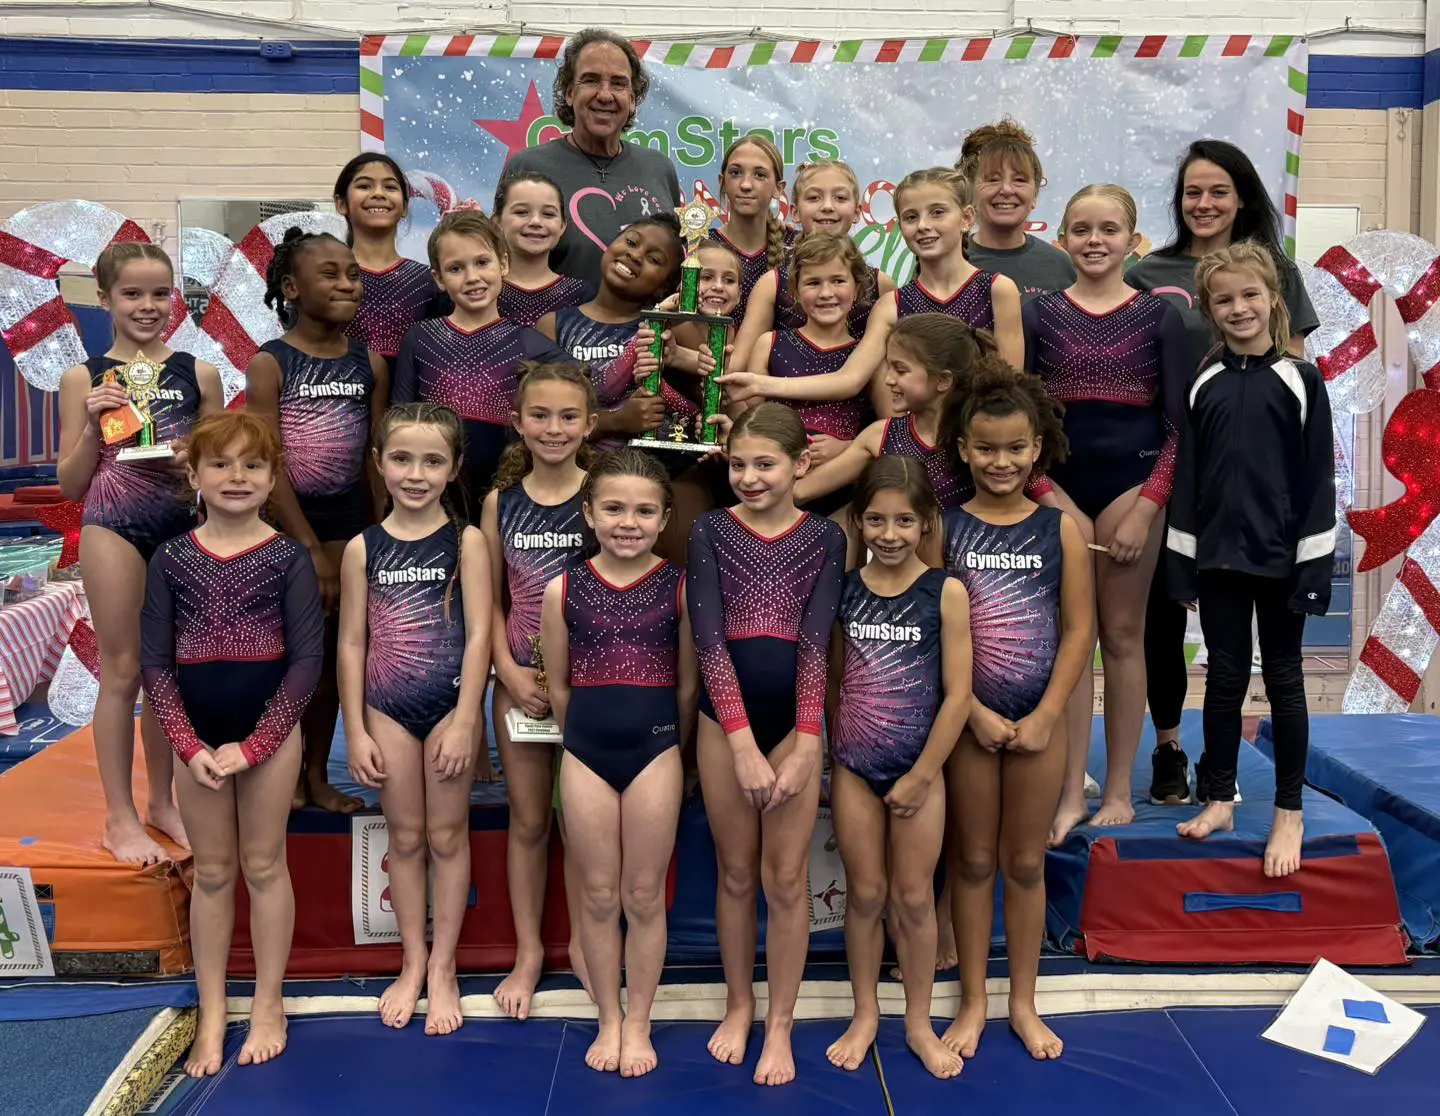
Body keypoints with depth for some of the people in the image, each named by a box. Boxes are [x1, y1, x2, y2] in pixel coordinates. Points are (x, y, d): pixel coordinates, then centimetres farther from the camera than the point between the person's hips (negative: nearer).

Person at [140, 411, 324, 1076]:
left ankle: (269, 1004, 25)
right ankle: (211, 1016, 24)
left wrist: (253, 745, -15)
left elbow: (307, 659, -11)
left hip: (270, 730, -2)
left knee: (264, 867, 10)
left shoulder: (288, 558, -7)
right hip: (196, 738, 2)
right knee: (212, 873, 13)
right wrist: (190, 745, -13)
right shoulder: (170, 560, -1)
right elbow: (154, 662, -2)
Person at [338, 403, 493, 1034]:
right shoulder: (363, 548, 1)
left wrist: (464, 722, -14)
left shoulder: (466, 542, -6)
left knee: (447, 836, 9)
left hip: (450, 705, -2)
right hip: (388, 709, 2)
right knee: (405, 836, 13)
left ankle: (443, 967, 23)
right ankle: (412, 962, 28)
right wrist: (355, 731, -1)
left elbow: (478, 634, -9)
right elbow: (352, 643, 2)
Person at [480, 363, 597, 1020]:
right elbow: (490, 601, 5)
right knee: (527, 820, 13)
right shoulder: (500, 502, 1)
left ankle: (582, 944, 28)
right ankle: (528, 951, 27)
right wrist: (511, 672, -8)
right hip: (519, 682, 2)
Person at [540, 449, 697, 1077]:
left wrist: (666, 747, 10)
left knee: (645, 896, 8)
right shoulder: (563, 590, -2)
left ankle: (639, 1025, 24)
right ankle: (609, 1020, 26)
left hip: (655, 750, -1)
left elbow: (688, 684, 2)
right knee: (599, 896, 10)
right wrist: (590, 739, 13)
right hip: (585, 753, 1)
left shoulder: (681, 588, -6)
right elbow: (558, 685, 8)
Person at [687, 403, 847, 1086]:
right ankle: (738, 1006, 31)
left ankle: (780, 1024, 20)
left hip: (794, 720, 0)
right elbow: (708, 637, -10)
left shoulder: (824, 537, 0)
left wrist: (804, 745, -17)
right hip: (725, 720, 1)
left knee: (786, 878, 5)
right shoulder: (710, 531, -1)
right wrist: (742, 743, -18)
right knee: (735, 873, 13)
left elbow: (816, 641, -8)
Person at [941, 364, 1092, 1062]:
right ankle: (973, 1001, 25)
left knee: (1026, 862, 12)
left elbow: (1079, 629, -2)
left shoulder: (1060, 529, -1)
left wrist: (1044, 716, -9)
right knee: (973, 860, 11)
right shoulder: (943, 527, -4)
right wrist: (976, 712, -12)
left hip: (1039, 720, 1)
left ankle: (1023, 1002, 27)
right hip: (969, 718, -1)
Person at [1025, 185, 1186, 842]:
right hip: (1060, 484, 1)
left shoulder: (1158, 315, 3)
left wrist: (1146, 508, -9)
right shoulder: (1041, 313, 4)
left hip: (1134, 481, 0)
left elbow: (1177, 423, 1)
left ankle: (1118, 791, 15)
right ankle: (1071, 793, 6)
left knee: (1122, 635, 5)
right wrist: (1046, 498, -9)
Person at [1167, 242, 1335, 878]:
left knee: (1282, 680, 7)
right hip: (1219, 557, 3)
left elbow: (1318, 480, -5)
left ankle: (1289, 814, 18)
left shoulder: (1300, 382, -3)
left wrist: (1314, 568, -9)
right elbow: (1186, 479, 6)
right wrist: (1182, 564, 2)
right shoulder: (1203, 386, 5)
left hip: (1280, 558, -2)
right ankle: (1219, 799, 24)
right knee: (1223, 678, 11)